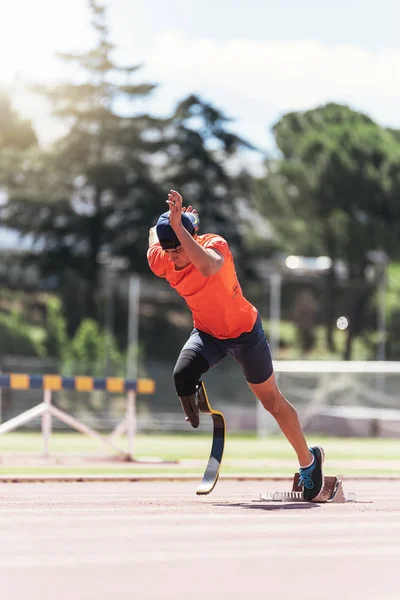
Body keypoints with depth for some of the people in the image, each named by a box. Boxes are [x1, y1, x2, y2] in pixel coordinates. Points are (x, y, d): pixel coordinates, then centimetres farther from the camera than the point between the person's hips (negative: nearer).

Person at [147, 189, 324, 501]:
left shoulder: (215, 244, -32)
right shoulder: (160, 260, -17)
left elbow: (208, 267, -58)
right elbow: (155, 231, 8)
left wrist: (178, 226, -62)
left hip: (244, 331, -4)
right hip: (207, 333, 4)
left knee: (272, 401, 8)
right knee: (183, 375, -27)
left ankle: (308, 460, 29)